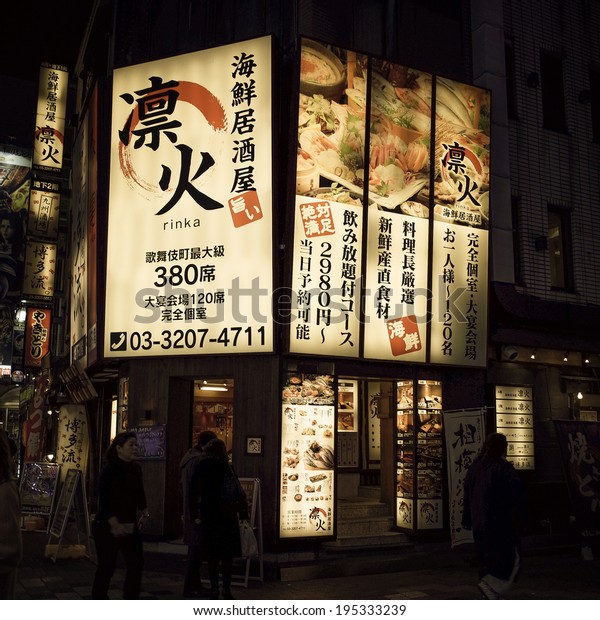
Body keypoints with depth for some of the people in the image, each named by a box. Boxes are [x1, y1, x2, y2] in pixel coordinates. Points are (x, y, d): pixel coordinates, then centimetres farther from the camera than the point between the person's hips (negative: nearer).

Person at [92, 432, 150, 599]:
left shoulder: (136, 468, 5)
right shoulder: (110, 470, -14)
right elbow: (104, 502, -18)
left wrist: (145, 513, 6)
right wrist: (115, 525, -24)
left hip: (131, 527, 7)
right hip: (108, 528, -7)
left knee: (136, 564, 7)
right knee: (107, 567, 1)